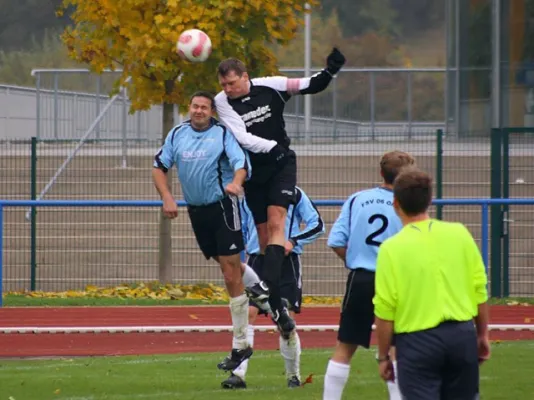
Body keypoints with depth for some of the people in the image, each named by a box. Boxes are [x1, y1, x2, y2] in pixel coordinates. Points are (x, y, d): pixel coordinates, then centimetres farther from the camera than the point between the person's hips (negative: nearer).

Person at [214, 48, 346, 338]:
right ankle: (276, 306, 9)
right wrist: (272, 147, -28)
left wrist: (330, 72, -21)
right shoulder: (222, 101, -9)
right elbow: (243, 138, -19)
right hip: (253, 170, 1)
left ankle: (269, 285, -32)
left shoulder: (269, 87, -9)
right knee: (263, 234, 3)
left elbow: (310, 86, -4)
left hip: (281, 164, -1)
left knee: (276, 222, -20)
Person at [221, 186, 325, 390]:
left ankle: (293, 375, 17)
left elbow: (317, 225, 1)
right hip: (257, 259, 3)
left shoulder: (294, 194, 1)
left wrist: (293, 241, -13)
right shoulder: (248, 197, 12)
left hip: (286, 261, -3)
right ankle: (238, 374, -14)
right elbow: (242, 230, 24)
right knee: (247, 314, -11)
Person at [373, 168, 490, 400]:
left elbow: (385, 310, -8)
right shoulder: (459, 234, 0)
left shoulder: (392, 248, -9)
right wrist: (482, 334, 17)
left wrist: (383, 356, 3)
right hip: (463, 336, 3)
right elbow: (480, 290, 4)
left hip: (418, 342, -3)